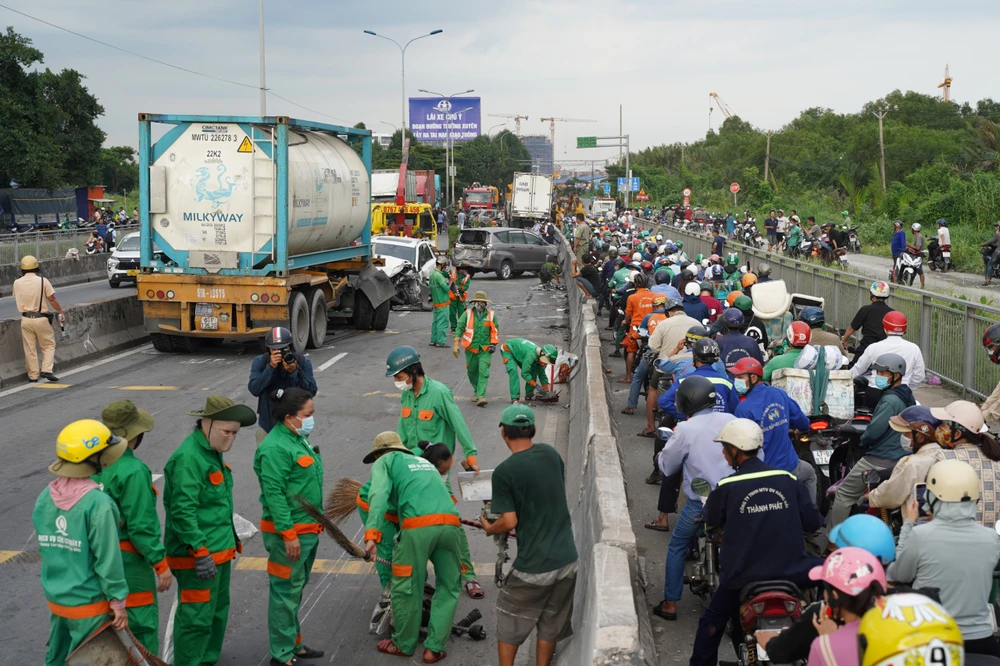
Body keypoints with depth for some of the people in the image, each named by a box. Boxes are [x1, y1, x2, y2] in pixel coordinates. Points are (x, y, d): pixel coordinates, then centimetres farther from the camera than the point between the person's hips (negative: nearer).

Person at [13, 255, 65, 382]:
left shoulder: (17, 283, -1)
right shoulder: (43, 281, -10)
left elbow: (17, 301, 9)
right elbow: (52, 299, -8)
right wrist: (61, 312, 1)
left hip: (26, 319, 3)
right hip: (41, 319, -3)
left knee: (30, 348, 9)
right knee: (49, 345, 10)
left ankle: (33, 375, 12)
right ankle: (46, 370, -5)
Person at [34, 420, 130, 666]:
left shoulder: (45, 498, -3)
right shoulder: (98, 504, -22)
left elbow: (46, 547, 5)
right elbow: (108, 559, -19)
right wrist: (118, 602, -10)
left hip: (56, 599, 6)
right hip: (90, 604, -6)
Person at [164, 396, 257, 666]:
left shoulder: (213, 452, 12)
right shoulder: (188, 458, -20)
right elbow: (183, 511, -25)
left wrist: (232, 539, 26)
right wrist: (200, 552, -26)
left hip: (220, 552, 10)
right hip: (198, 556, -10)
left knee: (218, 613, 20)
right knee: (197, 619, -6)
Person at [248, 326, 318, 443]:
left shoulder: (303, 362, -7)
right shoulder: (260, 362, -6)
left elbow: (311, 391, -14)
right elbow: (254, 389, -17)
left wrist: (294, 372, -27)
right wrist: (270, 367, -26)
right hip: (268, 425, 0)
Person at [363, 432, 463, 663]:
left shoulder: (384, 462, 18)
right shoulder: (425, 461, 36)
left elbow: (379, 496, -2)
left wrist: (372, 534, -14)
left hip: (418, 525, -5)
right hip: (450, 523, 5)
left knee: (406, 587, 12)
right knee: (448, 587, 17)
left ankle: (404, 644, 26)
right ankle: (434, 648, 17)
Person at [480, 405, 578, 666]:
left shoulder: (504, 472, -15)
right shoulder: (551, 454, 2)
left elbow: (510, 522, -16)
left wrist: (488, 528, 4)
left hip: (534, 566, -5)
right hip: (568, 559, 5)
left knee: (509, 620, 17)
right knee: (550, 625, 18)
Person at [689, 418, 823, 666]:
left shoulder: (726, 487, -11)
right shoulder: (789, 480, -4)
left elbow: (710, 520, 6)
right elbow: (813, 522, 1)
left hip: (743, 574, -2)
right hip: (791, 571, 2)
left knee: (712, 622, 18)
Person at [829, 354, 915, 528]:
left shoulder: (890, 401, -22)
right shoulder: (907, 397, 9)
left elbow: (874, 431, -25)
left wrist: (863, 442, -4)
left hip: (879, 461, -9)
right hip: (902, 457, 9)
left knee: (844, 494, 2)